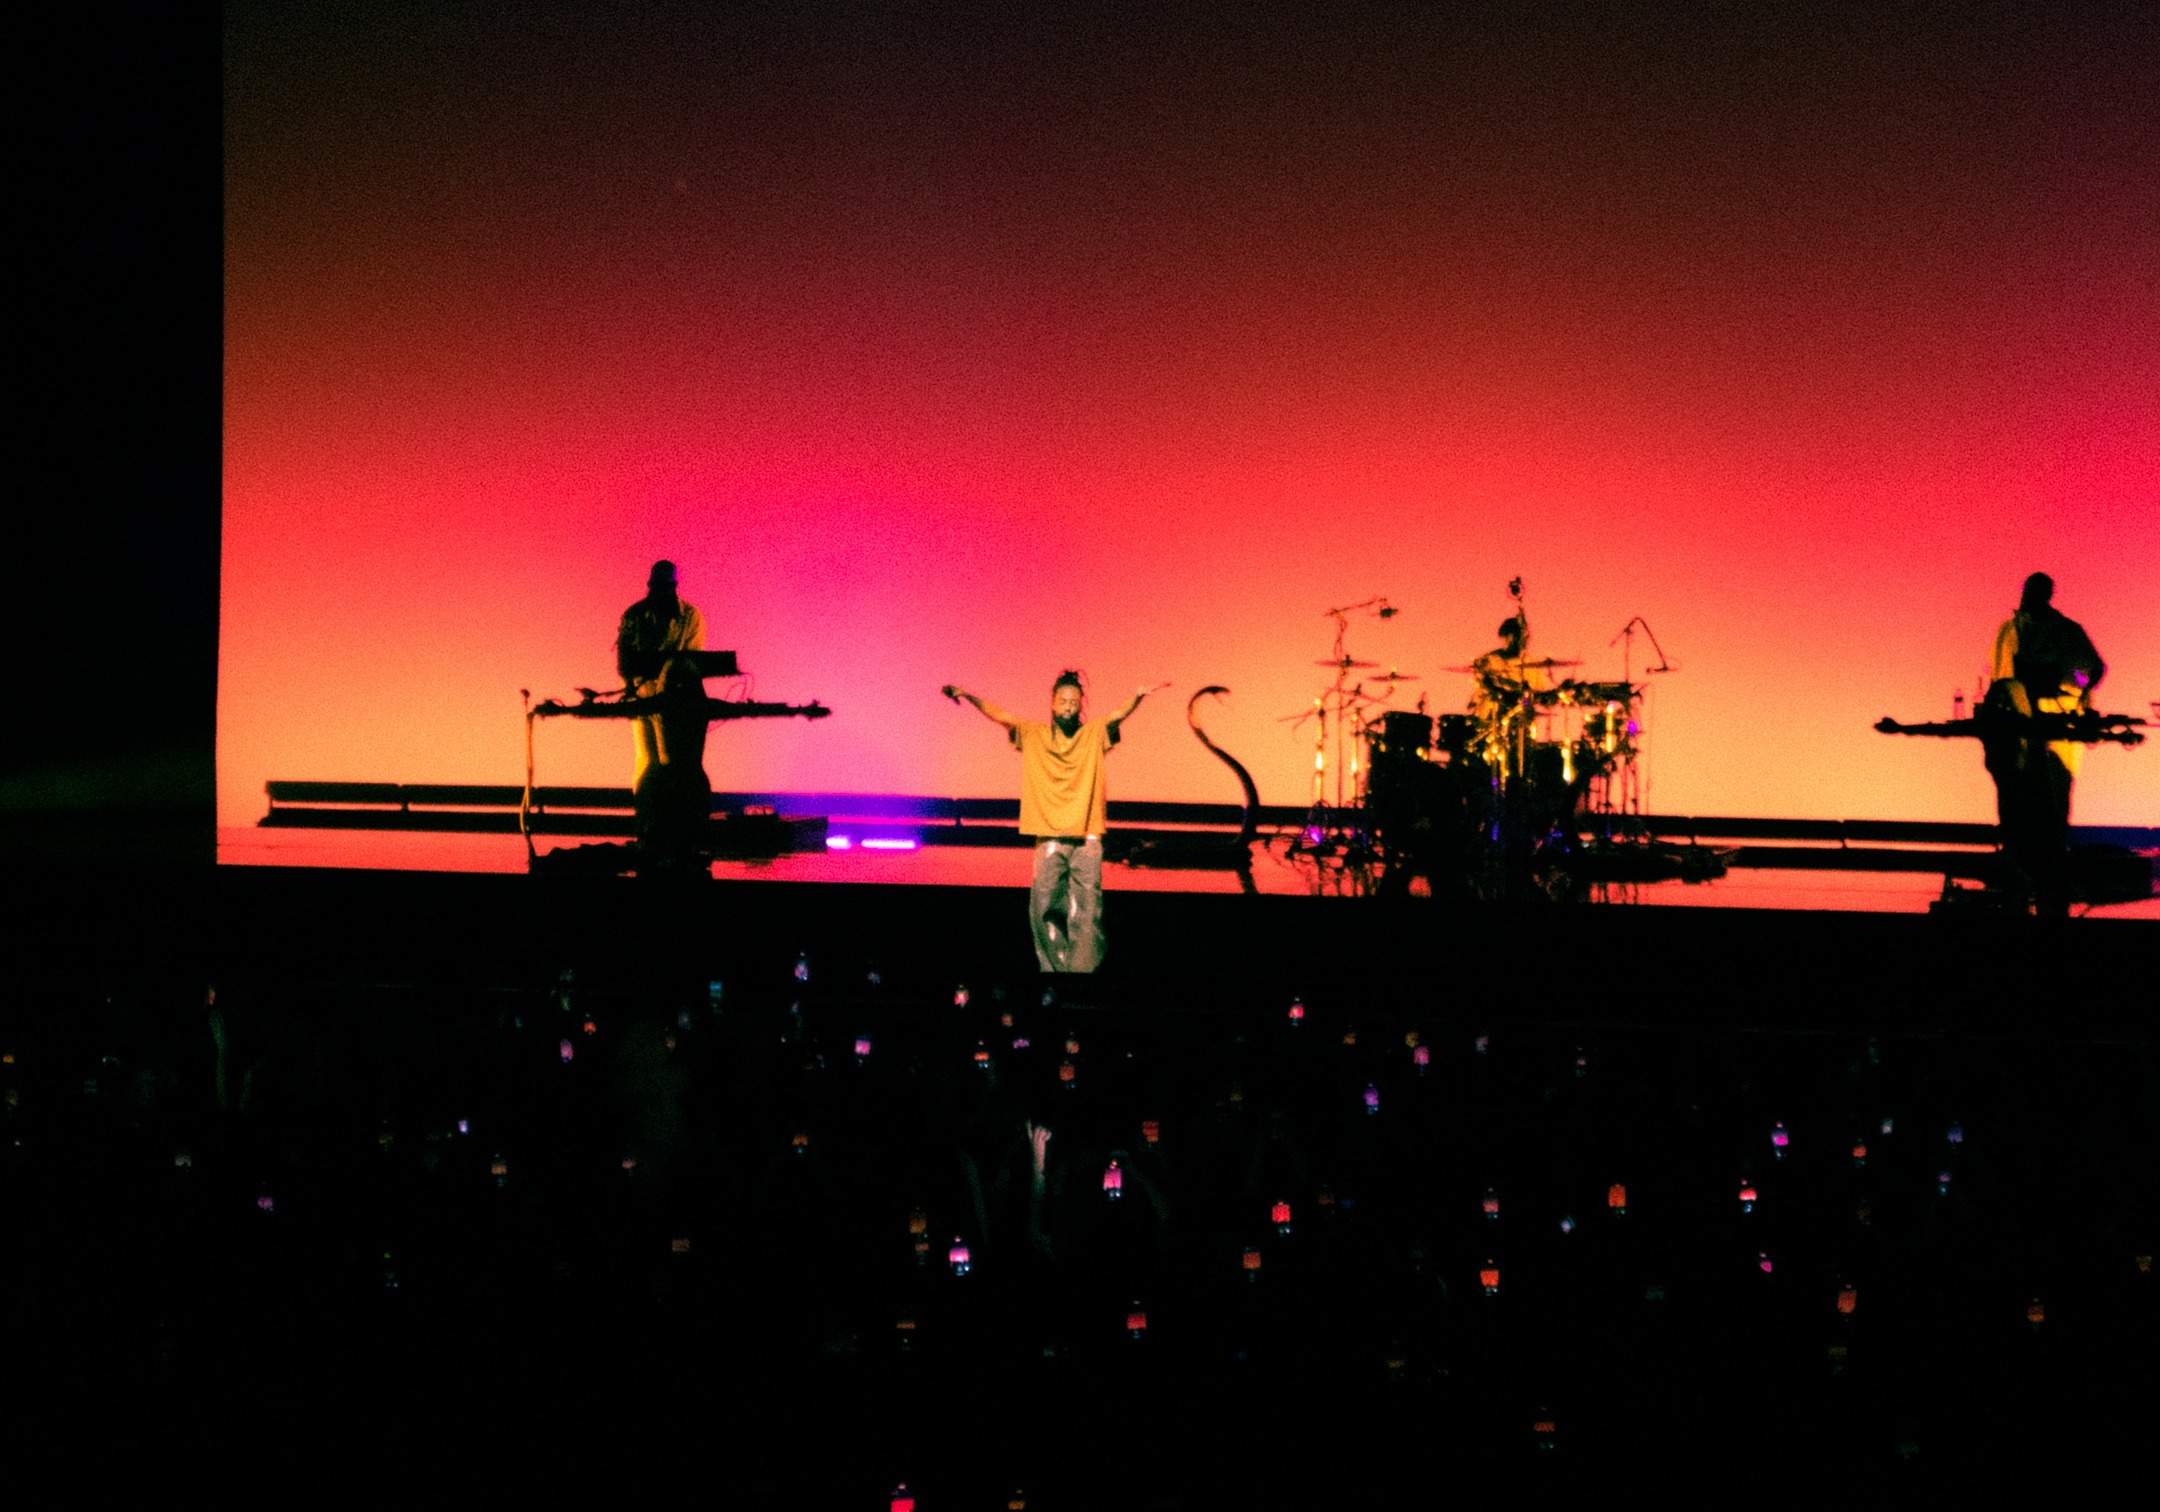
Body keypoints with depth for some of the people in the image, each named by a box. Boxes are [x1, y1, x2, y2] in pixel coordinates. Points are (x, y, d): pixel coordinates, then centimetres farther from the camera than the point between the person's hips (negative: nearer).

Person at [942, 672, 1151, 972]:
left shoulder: (1094, 734, 5)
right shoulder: (1033, 734, 8)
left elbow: (1119, 715, -12)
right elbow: (1000, 716, -2)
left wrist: (1137, 697, -33)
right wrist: (968, 696, -17)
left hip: (1087, 838, -1)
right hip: (1049, 838, 1)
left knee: (1086, 912, -5)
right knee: (1043, 909, -2)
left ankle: (1083, 970, -2)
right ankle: (1054, 968, 10)